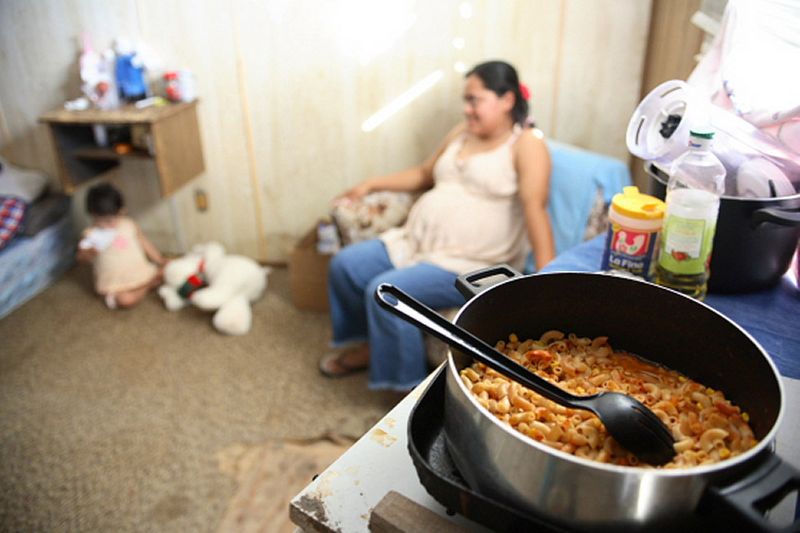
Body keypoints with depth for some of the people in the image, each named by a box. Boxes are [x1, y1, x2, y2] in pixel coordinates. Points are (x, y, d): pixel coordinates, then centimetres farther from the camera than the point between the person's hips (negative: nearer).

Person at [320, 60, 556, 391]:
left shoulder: (526, 145, -8)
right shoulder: (461, 133, 15)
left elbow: (535, 207, -22)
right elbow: (424, 175, 27)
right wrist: (371, 185, 22)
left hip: (471, 265, -8)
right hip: (416, 243, 8)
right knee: (344, 265, 1)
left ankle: (409, 385, -4)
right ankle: (367, 342, 22)